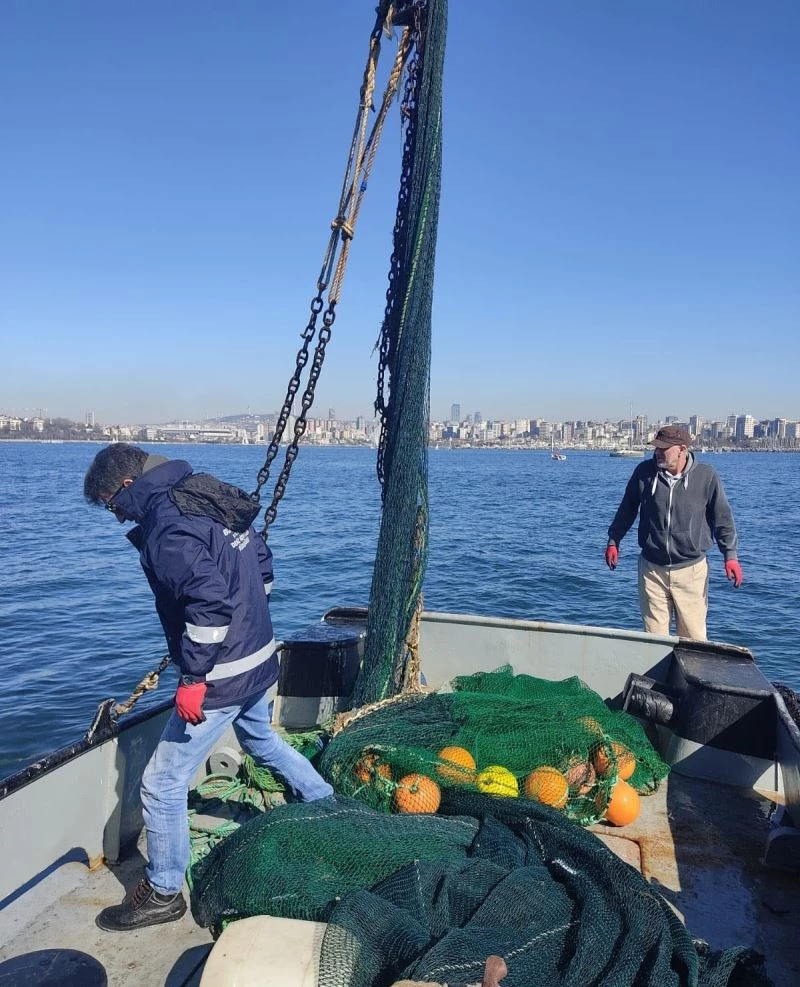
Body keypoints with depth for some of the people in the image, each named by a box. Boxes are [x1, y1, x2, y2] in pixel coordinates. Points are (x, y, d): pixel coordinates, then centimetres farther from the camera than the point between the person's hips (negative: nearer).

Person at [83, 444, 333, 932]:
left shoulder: (165, 524, -21)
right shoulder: (214, 500, 6)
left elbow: (209, 598, -32)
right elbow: (263, 562, 14)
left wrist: (193, 678, -25)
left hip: (221, 678, -9)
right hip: (262, 660, 10)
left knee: (163, 783, 5)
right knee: (261, 739, 33)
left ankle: (163, 894, 23)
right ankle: (328, 804, 48)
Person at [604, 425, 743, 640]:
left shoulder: (706, 476, -6)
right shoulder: (644, 472, -2)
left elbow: (722, 518, 2)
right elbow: (627, 509, 12)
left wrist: (730, 555, -2)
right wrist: (614, 541, 15)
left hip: (691, 569, -1)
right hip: (652, 569, 2)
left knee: (693, 637, 2)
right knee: (654, 634, 8)